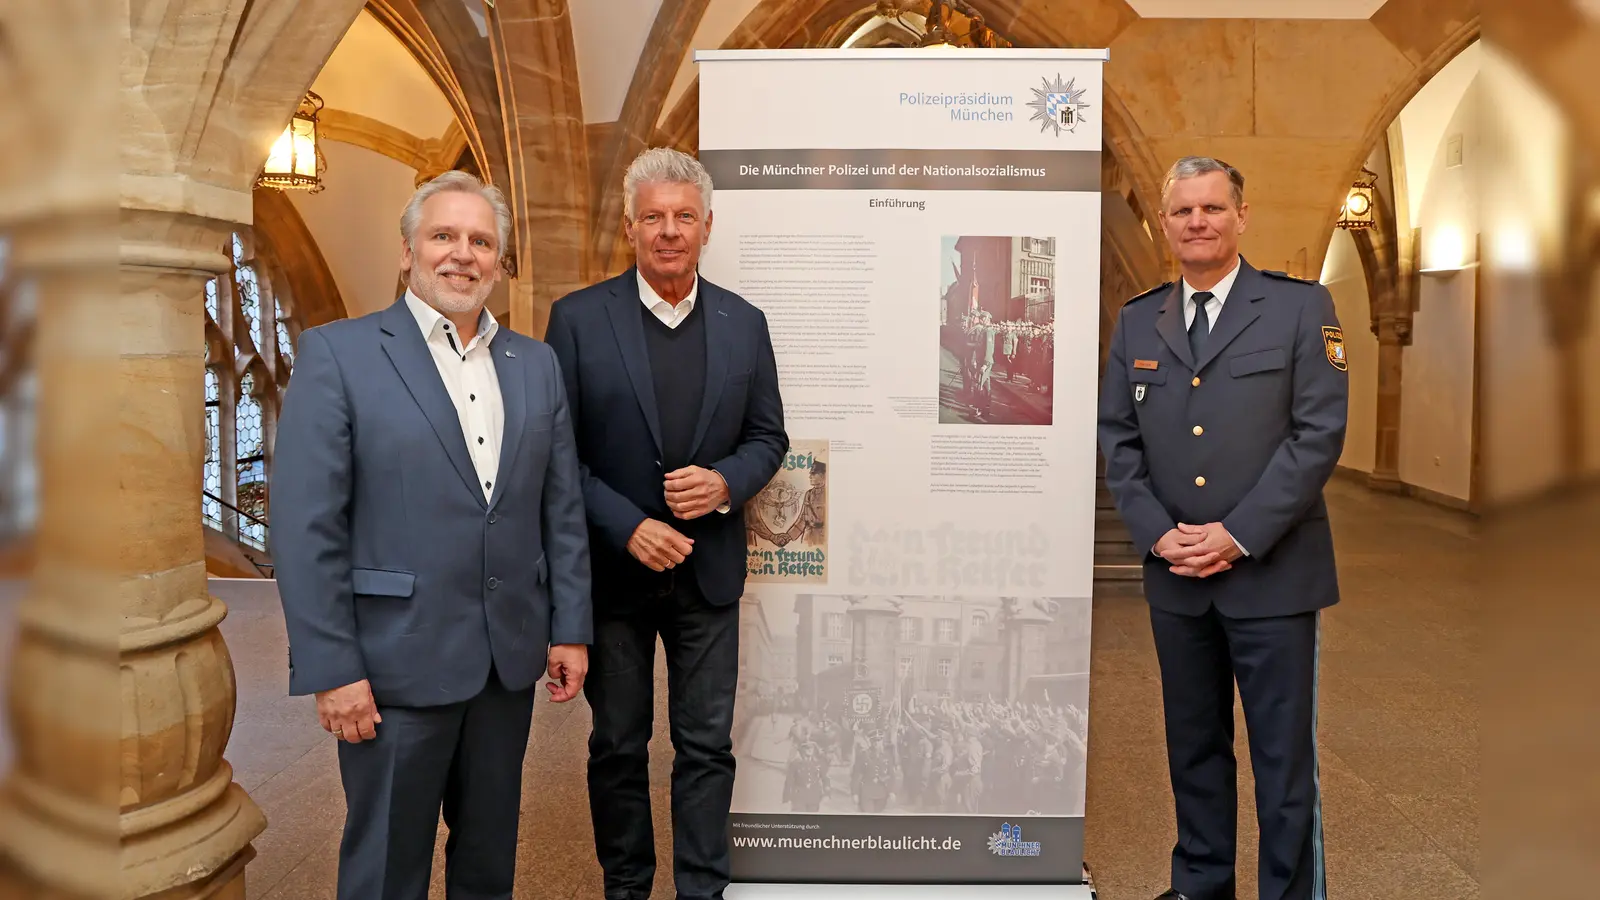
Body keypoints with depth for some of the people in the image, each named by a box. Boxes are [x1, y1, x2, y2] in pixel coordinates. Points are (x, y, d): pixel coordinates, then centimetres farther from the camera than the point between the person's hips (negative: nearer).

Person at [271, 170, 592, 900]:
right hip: (398, 658, -4)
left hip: (510, 654, 4)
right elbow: (305, 526, -10)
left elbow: (562, 507, 9)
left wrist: (571, 628, 5)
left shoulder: (536, 363, 8)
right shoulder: (337, 354, -6)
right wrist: (331, 669, -13)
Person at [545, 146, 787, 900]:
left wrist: (725, 482, -14)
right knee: (618, 746, 14)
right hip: (612, 566, -1)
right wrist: (628, 528, -16)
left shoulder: (744, 323, 2)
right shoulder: (578, 318, -5)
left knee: (706, 746, 9)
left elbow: (768, 437, 7)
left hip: (708, 570, 2)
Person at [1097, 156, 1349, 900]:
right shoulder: (1136, 320, 9)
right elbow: (1117, 440, 7)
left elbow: (1319, 433, -9)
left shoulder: (1300, 307, -1)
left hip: (1272, 573, -3)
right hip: (1175, 577, 4)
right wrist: (1157, 533, -7)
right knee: (1193, 743, 15)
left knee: (1283, 752, 5)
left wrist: (1239, 534, -15)